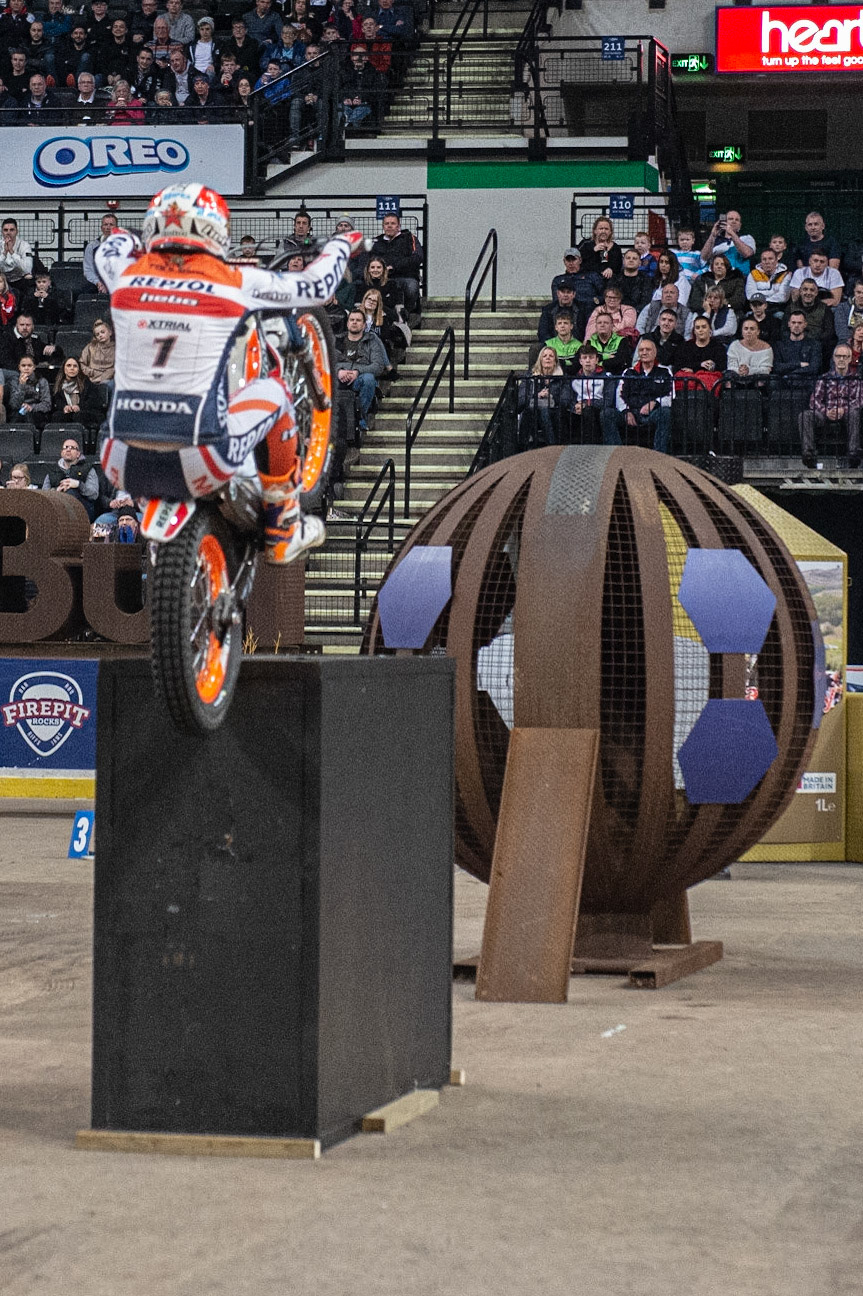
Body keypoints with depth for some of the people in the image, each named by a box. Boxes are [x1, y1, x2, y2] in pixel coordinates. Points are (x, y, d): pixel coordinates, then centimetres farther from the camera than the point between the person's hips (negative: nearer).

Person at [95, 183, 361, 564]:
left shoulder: (127, 273, 4)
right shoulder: (235, 282, -4)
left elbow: (109, 250, 30)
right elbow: (314, 285, 11)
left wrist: (123, 237, 55)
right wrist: (343, 243, 33)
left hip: (123, 469, 3)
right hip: (200, 467, -3)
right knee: (273, 390, 23)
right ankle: (283, 533, 32)